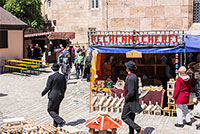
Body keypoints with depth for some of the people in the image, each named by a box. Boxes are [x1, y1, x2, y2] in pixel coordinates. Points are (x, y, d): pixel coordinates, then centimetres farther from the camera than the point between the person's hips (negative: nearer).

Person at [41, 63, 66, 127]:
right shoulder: (63, 76, 0)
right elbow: (65, 87, 8)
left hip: (53, 96, -6)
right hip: (60, 96, 6)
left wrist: (43, 93, 4)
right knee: (56, 110, 20)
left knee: (50, 110, 7)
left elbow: (47, 88, -14)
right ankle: (55, 124, 26)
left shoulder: (51, 77, -16)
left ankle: (61, 121, -6)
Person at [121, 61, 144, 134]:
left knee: (124, 117, -1)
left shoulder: (130, 78, -23)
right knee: (131, 118, 16)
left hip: (130, 101, -9)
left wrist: (126, 98, -12)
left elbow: (131, 92, -27)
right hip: (134, 100, 9)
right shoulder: (134, 76, 8)